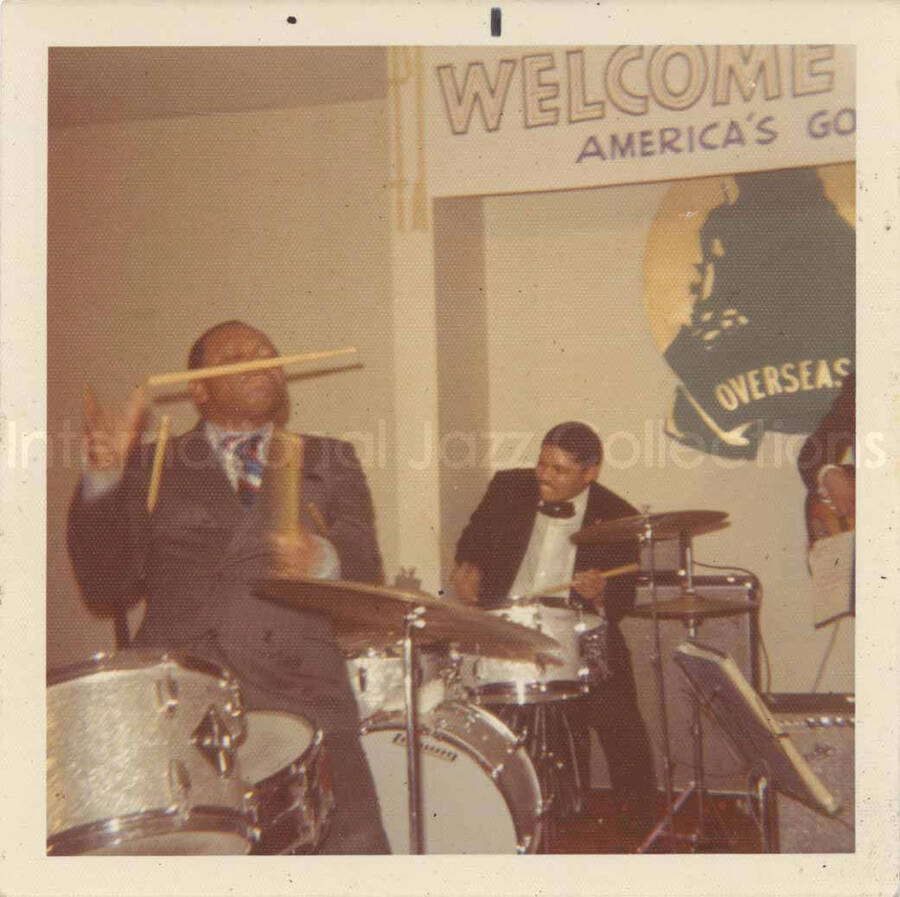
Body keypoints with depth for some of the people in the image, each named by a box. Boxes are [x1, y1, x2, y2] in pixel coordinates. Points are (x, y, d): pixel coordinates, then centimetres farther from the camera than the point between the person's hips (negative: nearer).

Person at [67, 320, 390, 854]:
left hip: (299, 698, 1)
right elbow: (106, 590, 8)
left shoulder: (329, 461, 19)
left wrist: (322, 561, -18)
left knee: (354, 852, -17)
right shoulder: (152, 467, 17)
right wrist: (104, 479, -5)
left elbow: (365, 571, 5)